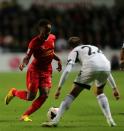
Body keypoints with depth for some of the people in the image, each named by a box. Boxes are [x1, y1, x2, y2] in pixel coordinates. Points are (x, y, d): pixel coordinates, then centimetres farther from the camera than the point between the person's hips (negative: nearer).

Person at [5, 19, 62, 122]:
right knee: (30, 97, -5)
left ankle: (25, 115, -2)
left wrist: (58, 60, 4)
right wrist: (23, 64, -39)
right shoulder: (34, 42, -19)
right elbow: (27, 57, -18)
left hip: (47, 70, 5)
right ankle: (14, 92, 27)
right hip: (35, 70, -5)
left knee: (44, 94, -11)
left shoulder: (52, 38, 0)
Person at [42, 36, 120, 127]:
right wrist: (114, 88, 41)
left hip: (90, 68, -4)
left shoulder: (75, 51, 25)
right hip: (106, 67, 5)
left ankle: (55, 120, -1)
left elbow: (67, 70, 8)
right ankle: (110, 120, 19)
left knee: (73, 93, 5)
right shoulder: (95, 48, 41)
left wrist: (59, 88, 5)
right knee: (100, 92, 31)